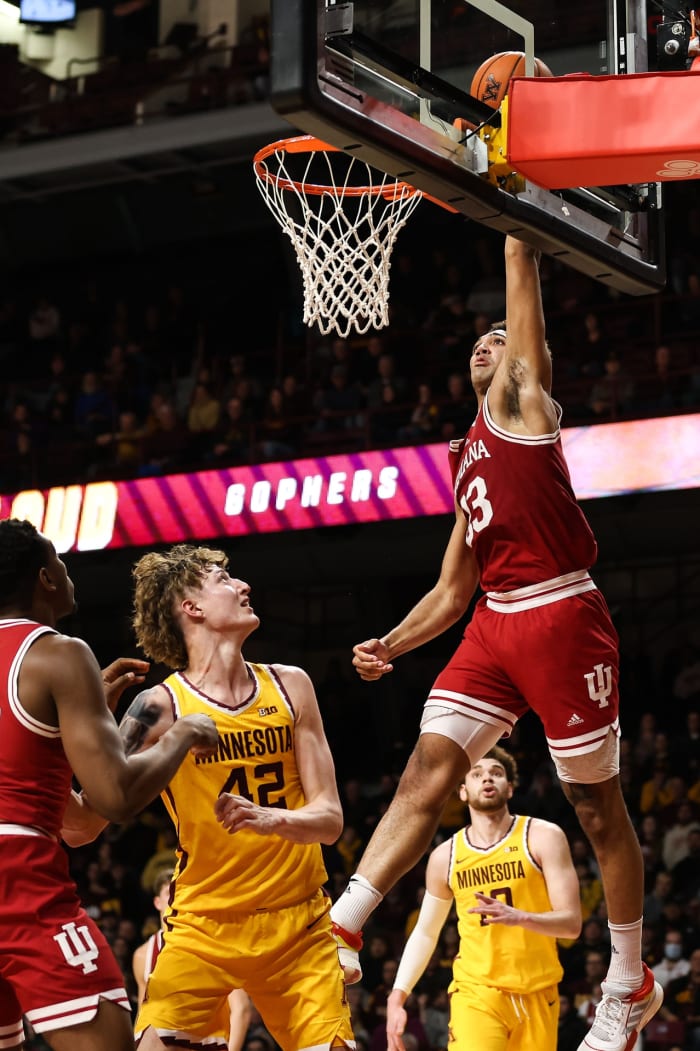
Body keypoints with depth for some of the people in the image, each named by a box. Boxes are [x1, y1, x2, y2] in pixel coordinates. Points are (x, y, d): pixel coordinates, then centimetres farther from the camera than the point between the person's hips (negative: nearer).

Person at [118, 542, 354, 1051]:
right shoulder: (162, 707, -10)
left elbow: (330, 818, 0)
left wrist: (273, 820, -22)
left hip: (298, 924, 3)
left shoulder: (290, 686, 3)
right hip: (203, 926, -3)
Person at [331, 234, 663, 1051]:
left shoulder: (522, 396, 6)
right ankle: (341, 930, -10)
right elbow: (450, 592, 25)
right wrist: (389, 646, 14)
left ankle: (631, 986, 15)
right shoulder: (470, 461, 25)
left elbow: (522, 267, 3)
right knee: (426, 770, -6)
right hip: (496, 623, 7)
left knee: (596, 804, 3)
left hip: (560, 616, -7)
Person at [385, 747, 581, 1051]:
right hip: (476, 991, 0)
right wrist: (396, 998, 7)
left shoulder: (543, 837, -4)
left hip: (537, 992, 0)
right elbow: (425, 932, 15)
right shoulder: (445, 856, 3)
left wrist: (519, 917, -30)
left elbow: (571, 923, -10)